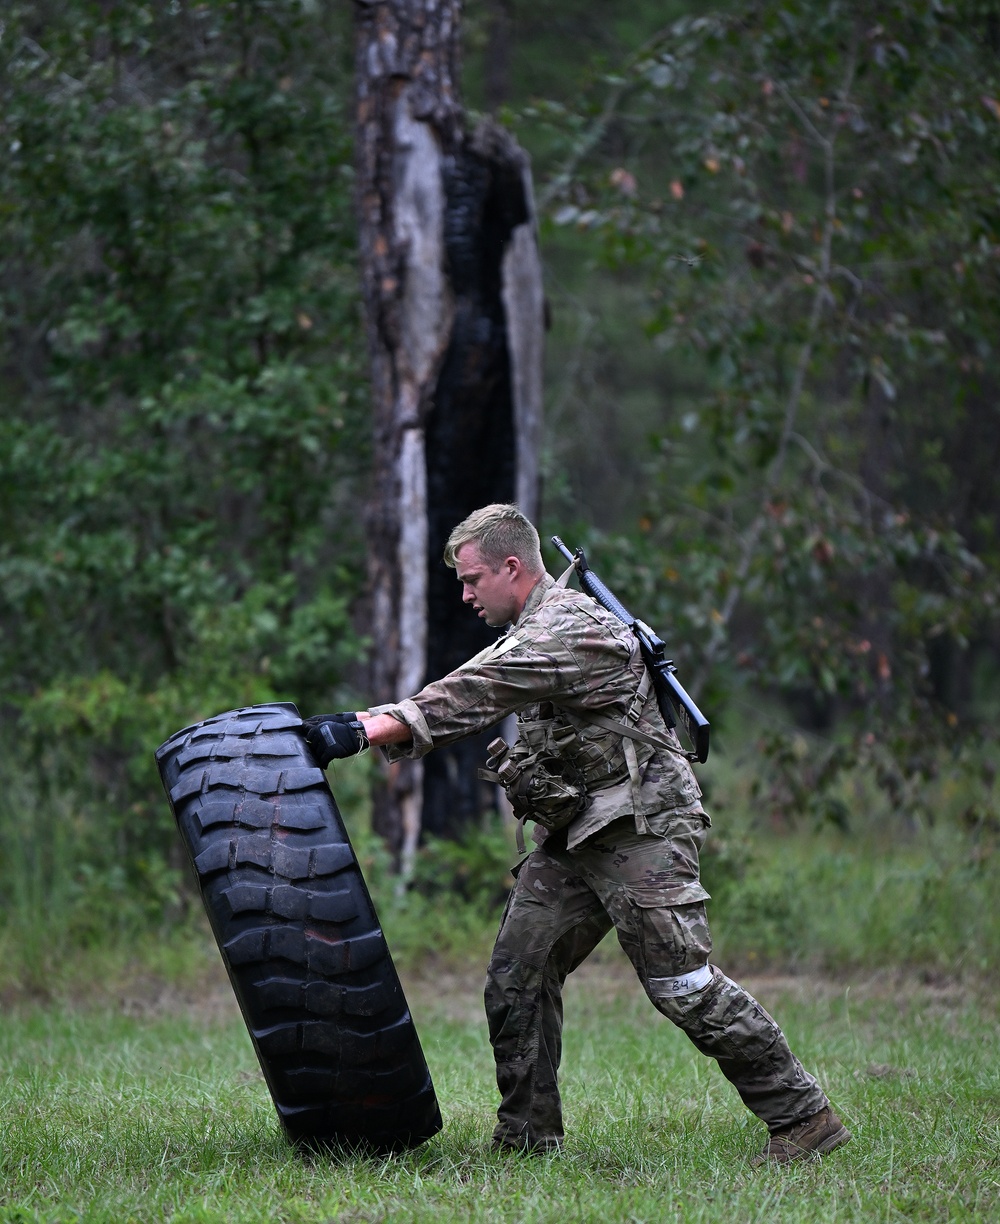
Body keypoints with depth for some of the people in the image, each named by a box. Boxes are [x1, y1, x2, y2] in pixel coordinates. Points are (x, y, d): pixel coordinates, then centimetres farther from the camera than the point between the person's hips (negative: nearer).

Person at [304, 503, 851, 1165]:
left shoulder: (568, 628, -19)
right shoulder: (531, 630, 15)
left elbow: (472, 696, -27)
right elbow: (468, 695, 16)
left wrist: (363, 731, -32)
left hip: (641, 833, -10)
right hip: (575, 838, 10)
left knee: (683, 985, -11)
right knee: (516, 979, 5)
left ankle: (804, 1117, -4)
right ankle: (528, 1138, 11)